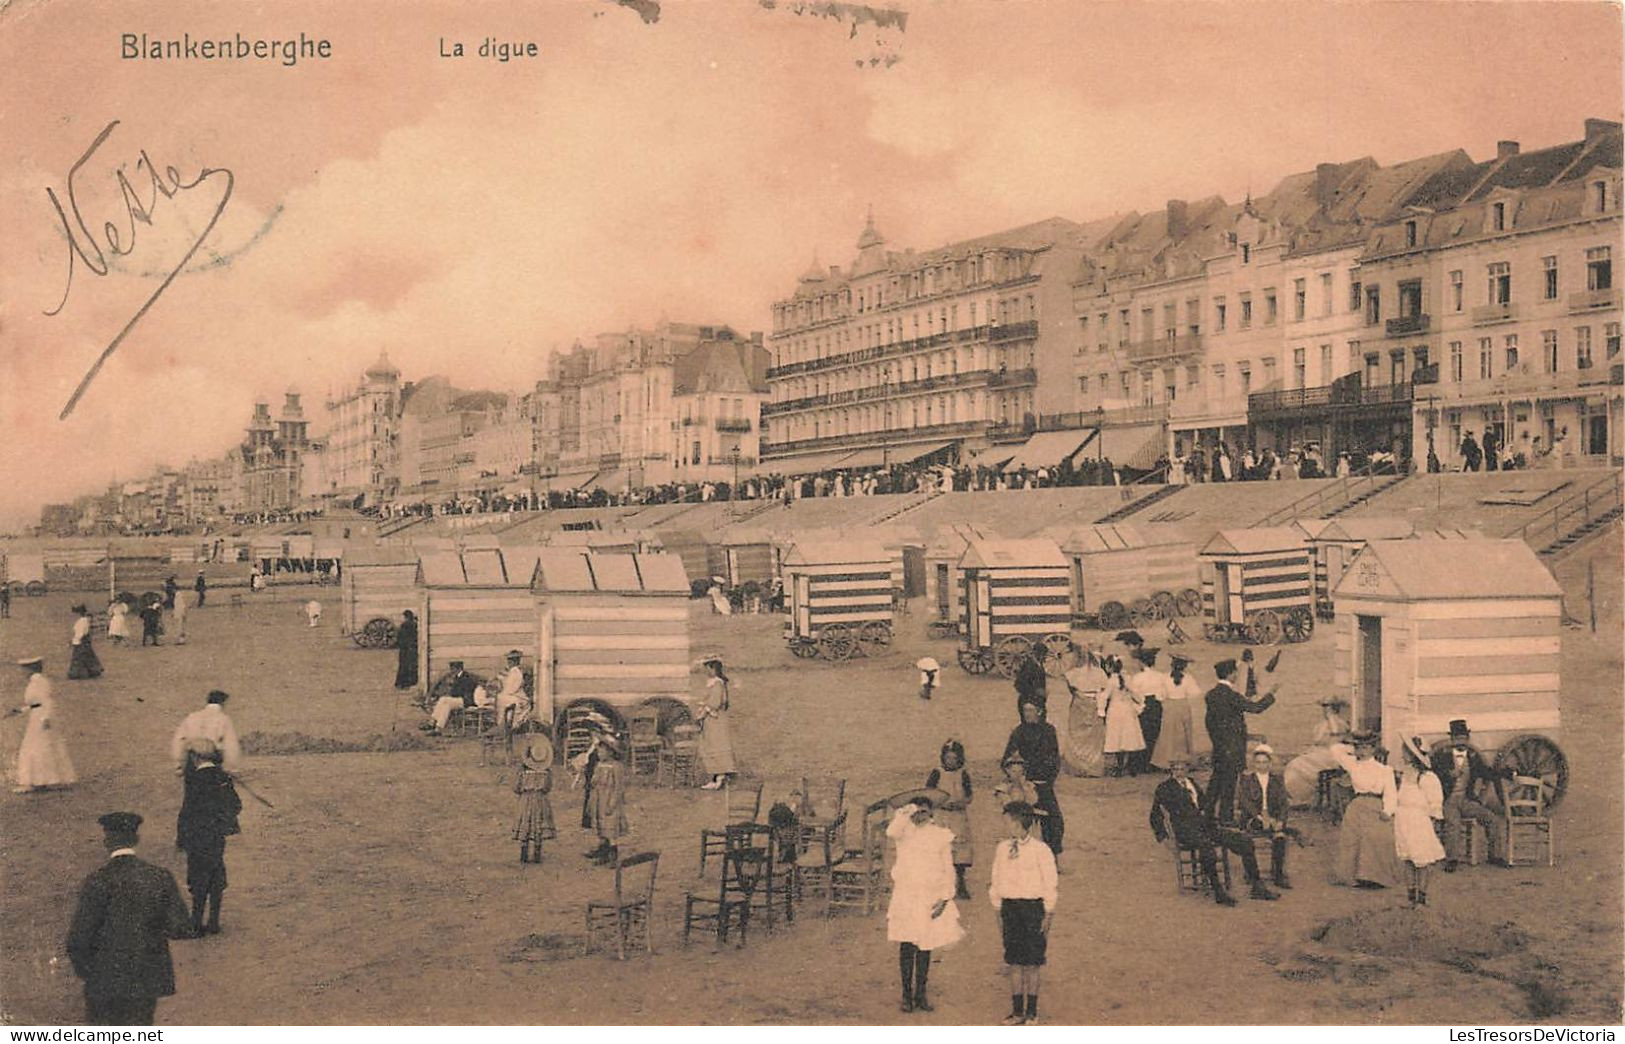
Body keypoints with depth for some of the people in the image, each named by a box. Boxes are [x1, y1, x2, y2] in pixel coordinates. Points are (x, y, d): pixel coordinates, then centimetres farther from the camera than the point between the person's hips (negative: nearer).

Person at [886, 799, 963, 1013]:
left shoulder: (940, 835, 4)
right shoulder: (904, 830, 1)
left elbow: (948, 869, 6)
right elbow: (891, 832, -25)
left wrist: (945, 897, -3)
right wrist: (906, 813, -23)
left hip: (931, 897, 1)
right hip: (905, 896, -1)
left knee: (925, 947, 6)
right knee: (906, 946, -2)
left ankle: (920, 993, 17)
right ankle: (907, 993, 8)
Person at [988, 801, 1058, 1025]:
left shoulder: (1040, 850, -8)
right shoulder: (1003, 848, 6)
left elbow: (1051, 884, -3)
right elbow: (996, 881, 13)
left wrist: (1048, 915, -3)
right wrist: (999, 911, 12)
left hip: (1033, 907, -4)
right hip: (1010, 906, 4)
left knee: (1031, 963, 1)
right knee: (1014, 961, 6)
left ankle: (1032, 1012, 12)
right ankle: (1017, 1011, 14)